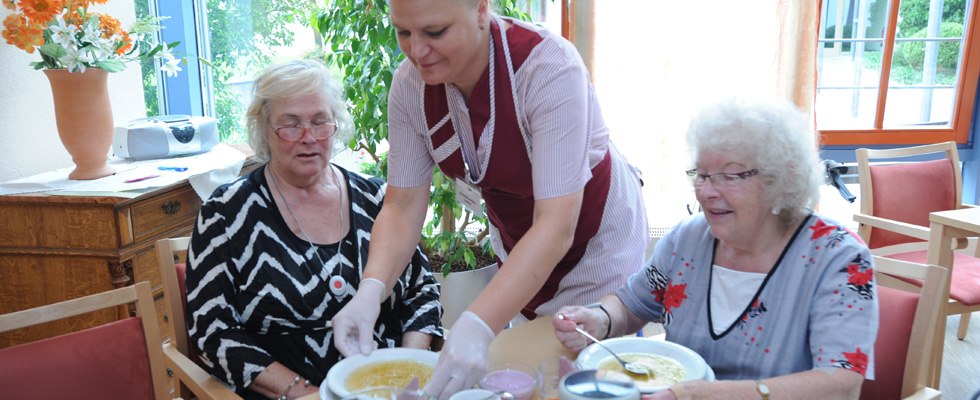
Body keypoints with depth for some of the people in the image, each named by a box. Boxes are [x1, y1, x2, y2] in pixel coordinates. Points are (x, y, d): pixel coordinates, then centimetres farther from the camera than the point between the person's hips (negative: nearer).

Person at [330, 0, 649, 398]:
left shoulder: (550, 67, -34)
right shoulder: (410, 84, -17)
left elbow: (556, 227, -39)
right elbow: (402, 207, -13)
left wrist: (477, 326, -49)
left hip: (598, 238, -4)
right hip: (514, 241, 5)